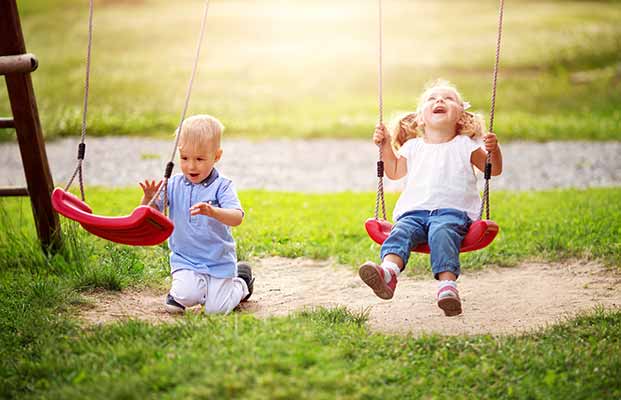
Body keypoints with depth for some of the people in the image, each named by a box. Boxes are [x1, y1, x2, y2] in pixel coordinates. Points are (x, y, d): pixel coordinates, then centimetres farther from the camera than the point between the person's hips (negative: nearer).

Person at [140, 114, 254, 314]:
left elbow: (237, 217, -25)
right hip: (185, 260, 2)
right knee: (185, 297, -23)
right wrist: (149, 198, -27)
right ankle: (180, 290, 15)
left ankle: (241, 284, 27)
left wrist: (212, 211, -45)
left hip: (219, 261, -2)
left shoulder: (221, 186, -11)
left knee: (216, 309, -4)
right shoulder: (174, 185, -1)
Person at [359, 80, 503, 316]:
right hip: (414, 211, 3)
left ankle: (448, 283, -53)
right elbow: (395, 172, 34)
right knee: (401, 231, -29)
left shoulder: (464, 145, 16)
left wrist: (494, 150, -6)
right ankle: (388, 272, -56)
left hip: (453, 211, -3)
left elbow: (494, 170, 14)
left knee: (442, 232, -35)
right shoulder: (413, 147, 25)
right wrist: (386, 146, 22)